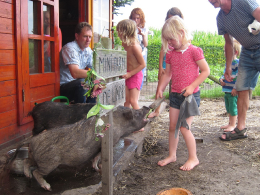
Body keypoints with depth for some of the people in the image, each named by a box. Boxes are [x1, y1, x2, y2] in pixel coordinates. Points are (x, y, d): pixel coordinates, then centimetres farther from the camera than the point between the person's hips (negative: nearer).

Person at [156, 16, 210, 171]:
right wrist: (160, 89, 3)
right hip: (175, 94, 6)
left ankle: (193, 158, 10)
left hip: (191, 95, -6)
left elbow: (206, 71, -12)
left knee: (184, 127, -7)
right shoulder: (170, 54, 8)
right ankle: (172, 155, 25)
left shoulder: (194, 51, -11)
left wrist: (192, 86, -19)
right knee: (172, 126, 10)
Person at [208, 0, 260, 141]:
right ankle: (240, 129, 12)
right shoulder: (220, 18, 3)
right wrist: (228, 67, 13)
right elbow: (229, 43, 13)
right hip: (247, 52, 6)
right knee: (242, 89, 3)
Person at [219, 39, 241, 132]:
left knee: (233, 107, -2)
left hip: (233, 91, -9)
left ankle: (233, 125, 9)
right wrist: (221, 79, 2)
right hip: (226, 90, 9)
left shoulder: (238, 63, -14)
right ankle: (230, 123, 30)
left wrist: (235, 88, -22)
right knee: (228, 108, 17)